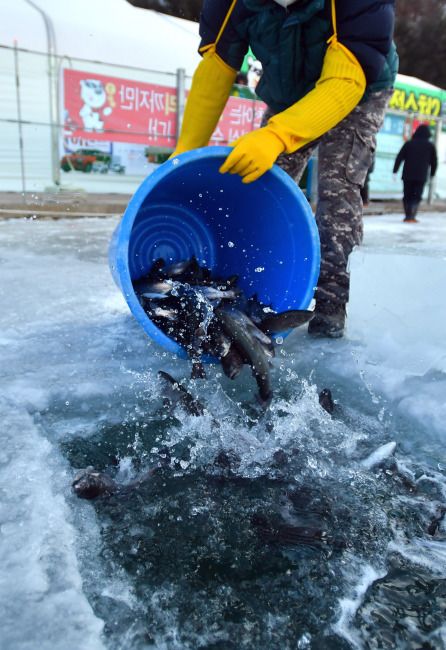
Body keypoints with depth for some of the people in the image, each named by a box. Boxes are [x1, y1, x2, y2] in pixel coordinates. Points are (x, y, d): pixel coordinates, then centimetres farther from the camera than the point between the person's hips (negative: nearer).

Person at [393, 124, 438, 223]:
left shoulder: (409, 144, 7)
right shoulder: (430, 146, 7)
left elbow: (399, 158, 1)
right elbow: (434, 162, 10)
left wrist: (395, 171, 2)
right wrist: (432, 174, 21)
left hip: (407, 175, 1)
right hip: (421, 176, -1)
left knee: (407, 196, 9)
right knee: (416, 196, 1)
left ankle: (408, 216, 8)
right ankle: (412, 216, -13)